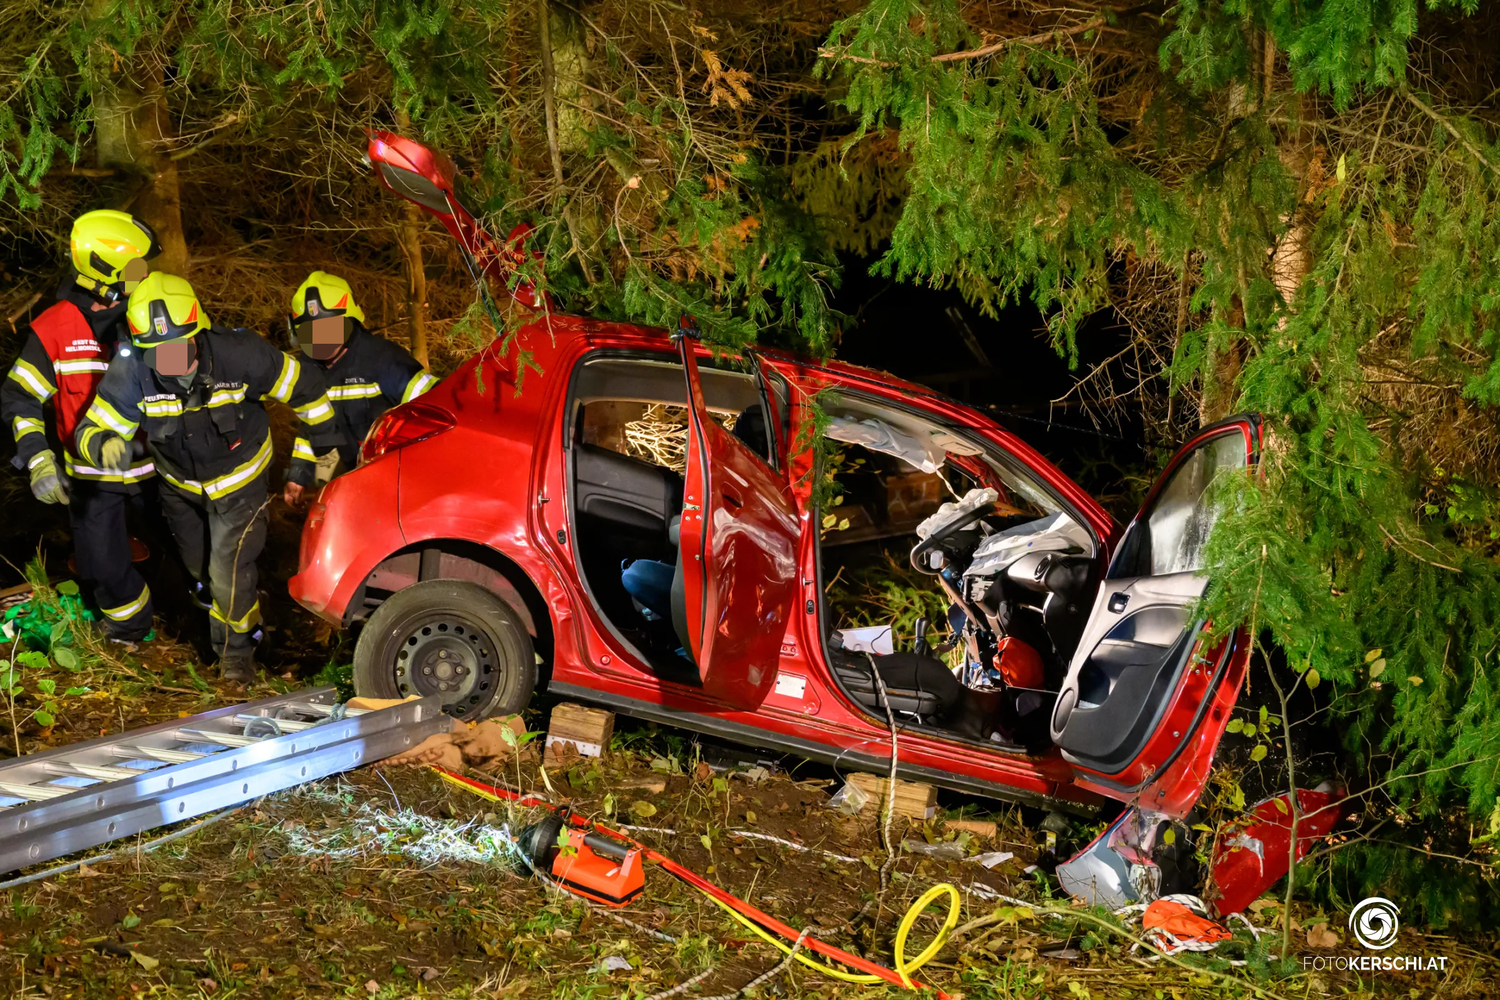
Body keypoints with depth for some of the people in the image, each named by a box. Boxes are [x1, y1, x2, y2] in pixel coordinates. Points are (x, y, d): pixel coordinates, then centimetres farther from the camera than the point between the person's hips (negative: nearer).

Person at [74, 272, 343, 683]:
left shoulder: (239, 356, -34)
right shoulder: (132, 371, -30)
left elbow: (304, 385, -18)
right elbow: (93, 427, -25)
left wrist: (323, 445, -5)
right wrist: (106, 447, -51)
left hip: (239, 479, -3)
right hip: (180, 485, 3)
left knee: (229, 572, -8)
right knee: (199, 568, 22)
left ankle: (236, 646, 22)